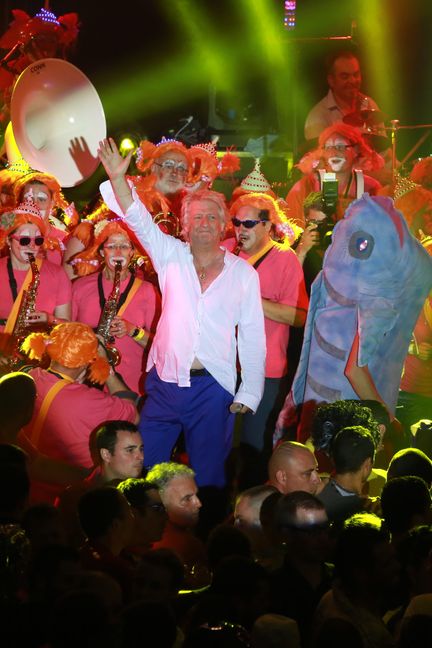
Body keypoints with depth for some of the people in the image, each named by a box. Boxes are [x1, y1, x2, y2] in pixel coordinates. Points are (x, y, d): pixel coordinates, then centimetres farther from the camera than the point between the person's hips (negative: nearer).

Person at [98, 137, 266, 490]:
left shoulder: (243, 272, 4)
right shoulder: (171, 256, 6)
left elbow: (252, 337, 4)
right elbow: (139, 220, -8)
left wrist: (248, 393, -3)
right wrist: (118, 178, -25)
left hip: (213, 388, -1)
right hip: (164, 382, 1)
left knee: (207, 477, 6)